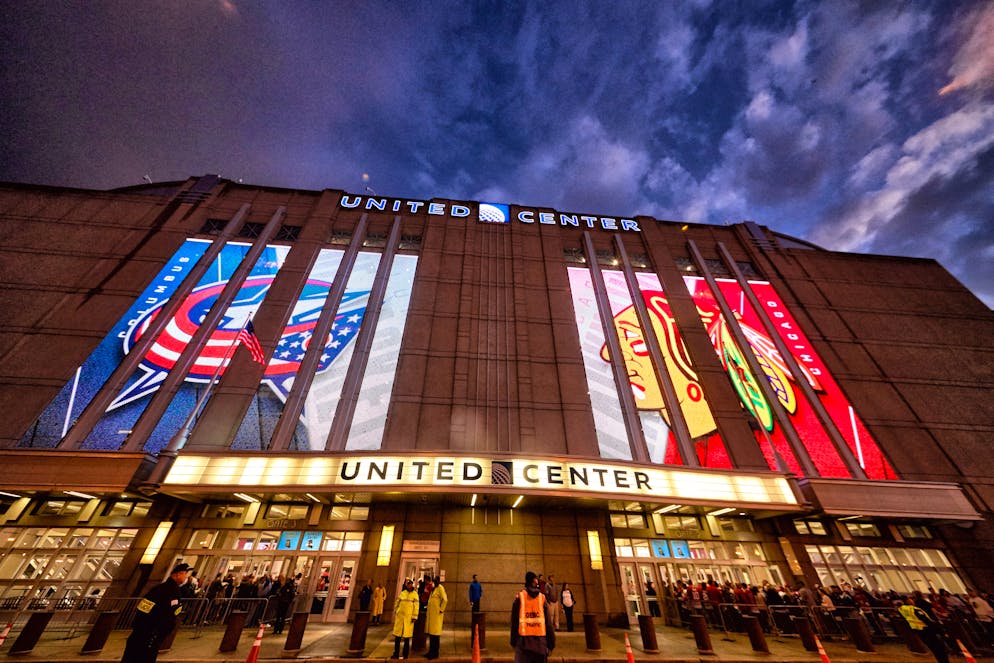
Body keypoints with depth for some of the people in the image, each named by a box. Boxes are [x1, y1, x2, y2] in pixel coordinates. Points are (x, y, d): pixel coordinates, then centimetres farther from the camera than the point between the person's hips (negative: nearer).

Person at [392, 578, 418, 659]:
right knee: (397, 635, 6)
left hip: (408, 617, -3)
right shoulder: (402, 593, 6)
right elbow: (397, 603, 13)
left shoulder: (415, 594, -2)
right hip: (400, 616, 3)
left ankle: (405, 654, 17)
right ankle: (396, 653, 21)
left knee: (406, 637, 3)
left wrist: (414, 617, -9)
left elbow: (416, 606, -4)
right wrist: (395, 613, 9)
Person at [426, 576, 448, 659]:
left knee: (435, 633, -1)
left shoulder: (440, 588, -13)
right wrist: (428, 607, 16)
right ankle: (431, 651, 25)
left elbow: (445, 600, -21)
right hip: (431, 613, 8)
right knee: (431, 632, 13)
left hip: (437, 614, -8)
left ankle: (435, 653, 9)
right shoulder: (433, 588, 13)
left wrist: (441, 609, -17)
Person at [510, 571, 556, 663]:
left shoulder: (519, 597, -2)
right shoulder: (542, 597, 0)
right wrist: (551, 642, 10)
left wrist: (513, 640, 12)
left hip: (523, 639, -1)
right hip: (540, 639, 1)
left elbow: (514, 620, 3)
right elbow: (549, 622, 1)